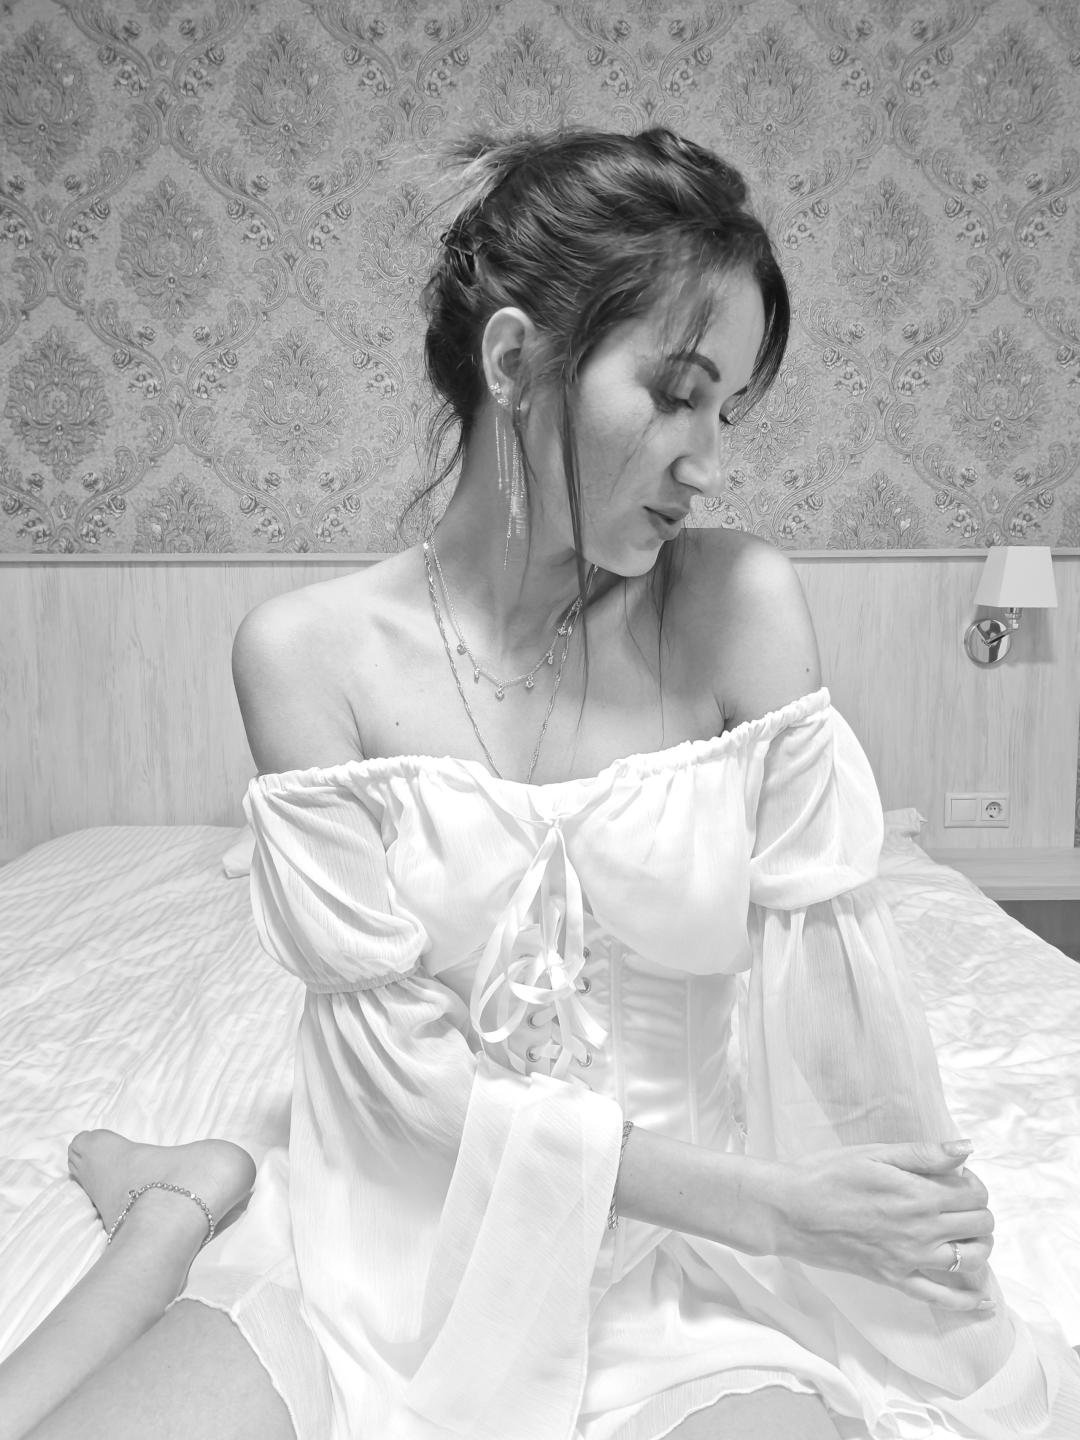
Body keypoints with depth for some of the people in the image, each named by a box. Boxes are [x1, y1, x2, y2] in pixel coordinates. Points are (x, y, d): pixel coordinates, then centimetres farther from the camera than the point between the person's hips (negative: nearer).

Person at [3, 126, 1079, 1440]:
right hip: (399, 1242, 0)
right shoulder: (308, 651, -12)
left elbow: (830, 982, -9)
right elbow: (400, 1062, -13)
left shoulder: (737, 605, -9)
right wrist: (754, 1196, -15)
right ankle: (187, 1209, 15)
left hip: (674, 1257, 1)